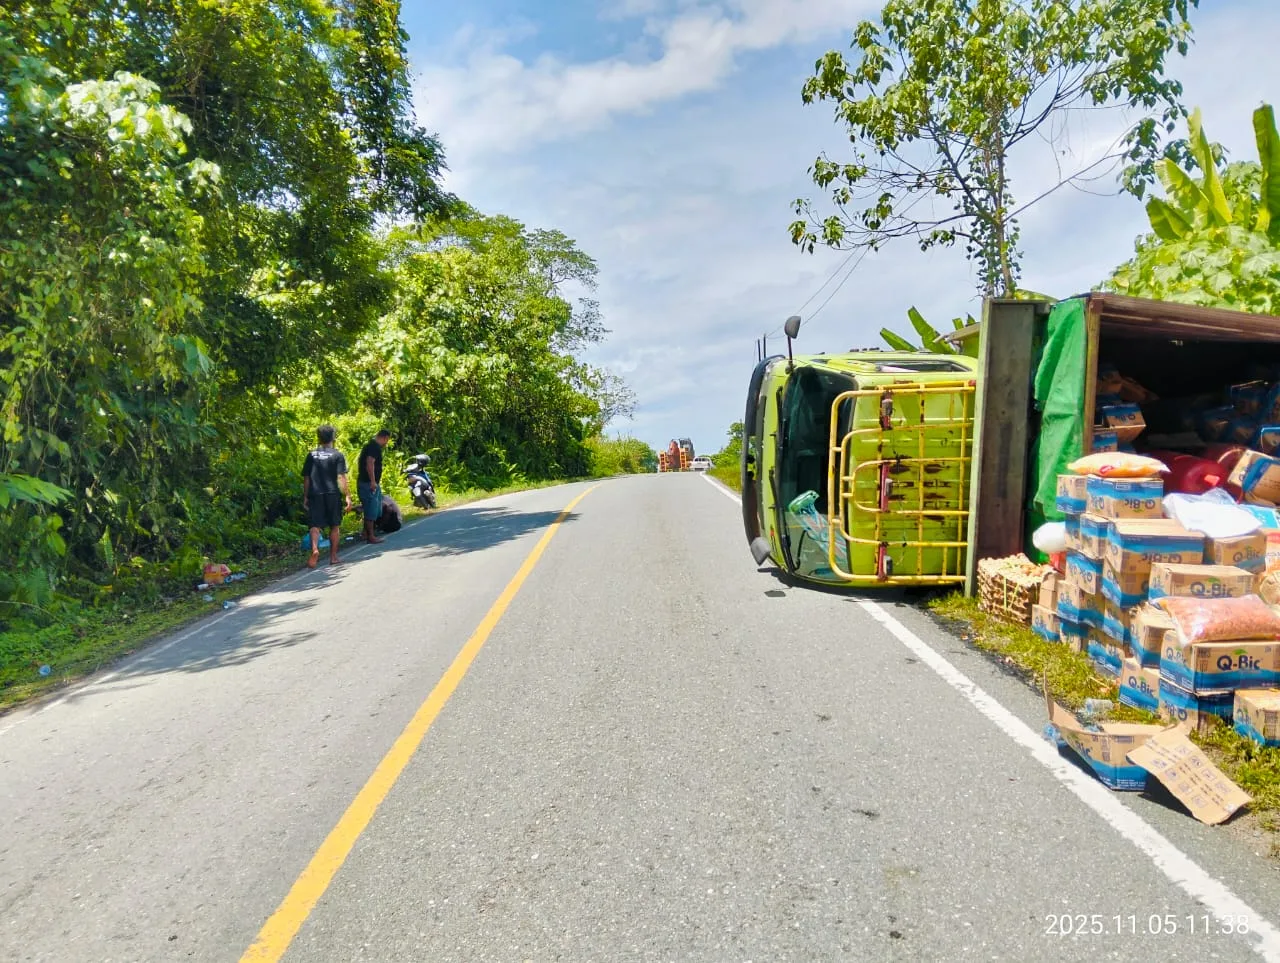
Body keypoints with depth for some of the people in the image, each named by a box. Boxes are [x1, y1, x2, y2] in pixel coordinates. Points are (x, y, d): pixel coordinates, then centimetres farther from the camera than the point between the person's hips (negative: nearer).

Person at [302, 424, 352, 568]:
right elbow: (341, 477, -10)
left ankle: (314, 549, -25)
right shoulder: (338, 455, -2)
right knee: (334, 526, 11)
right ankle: (333, 556, 15)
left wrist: (305, 497, 14)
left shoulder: (311, 455, 7)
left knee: (315, 525, 0)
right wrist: (347, 496, -9)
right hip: (332, 494, -1)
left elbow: (306, 478, 8)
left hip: (315, 495, 1)